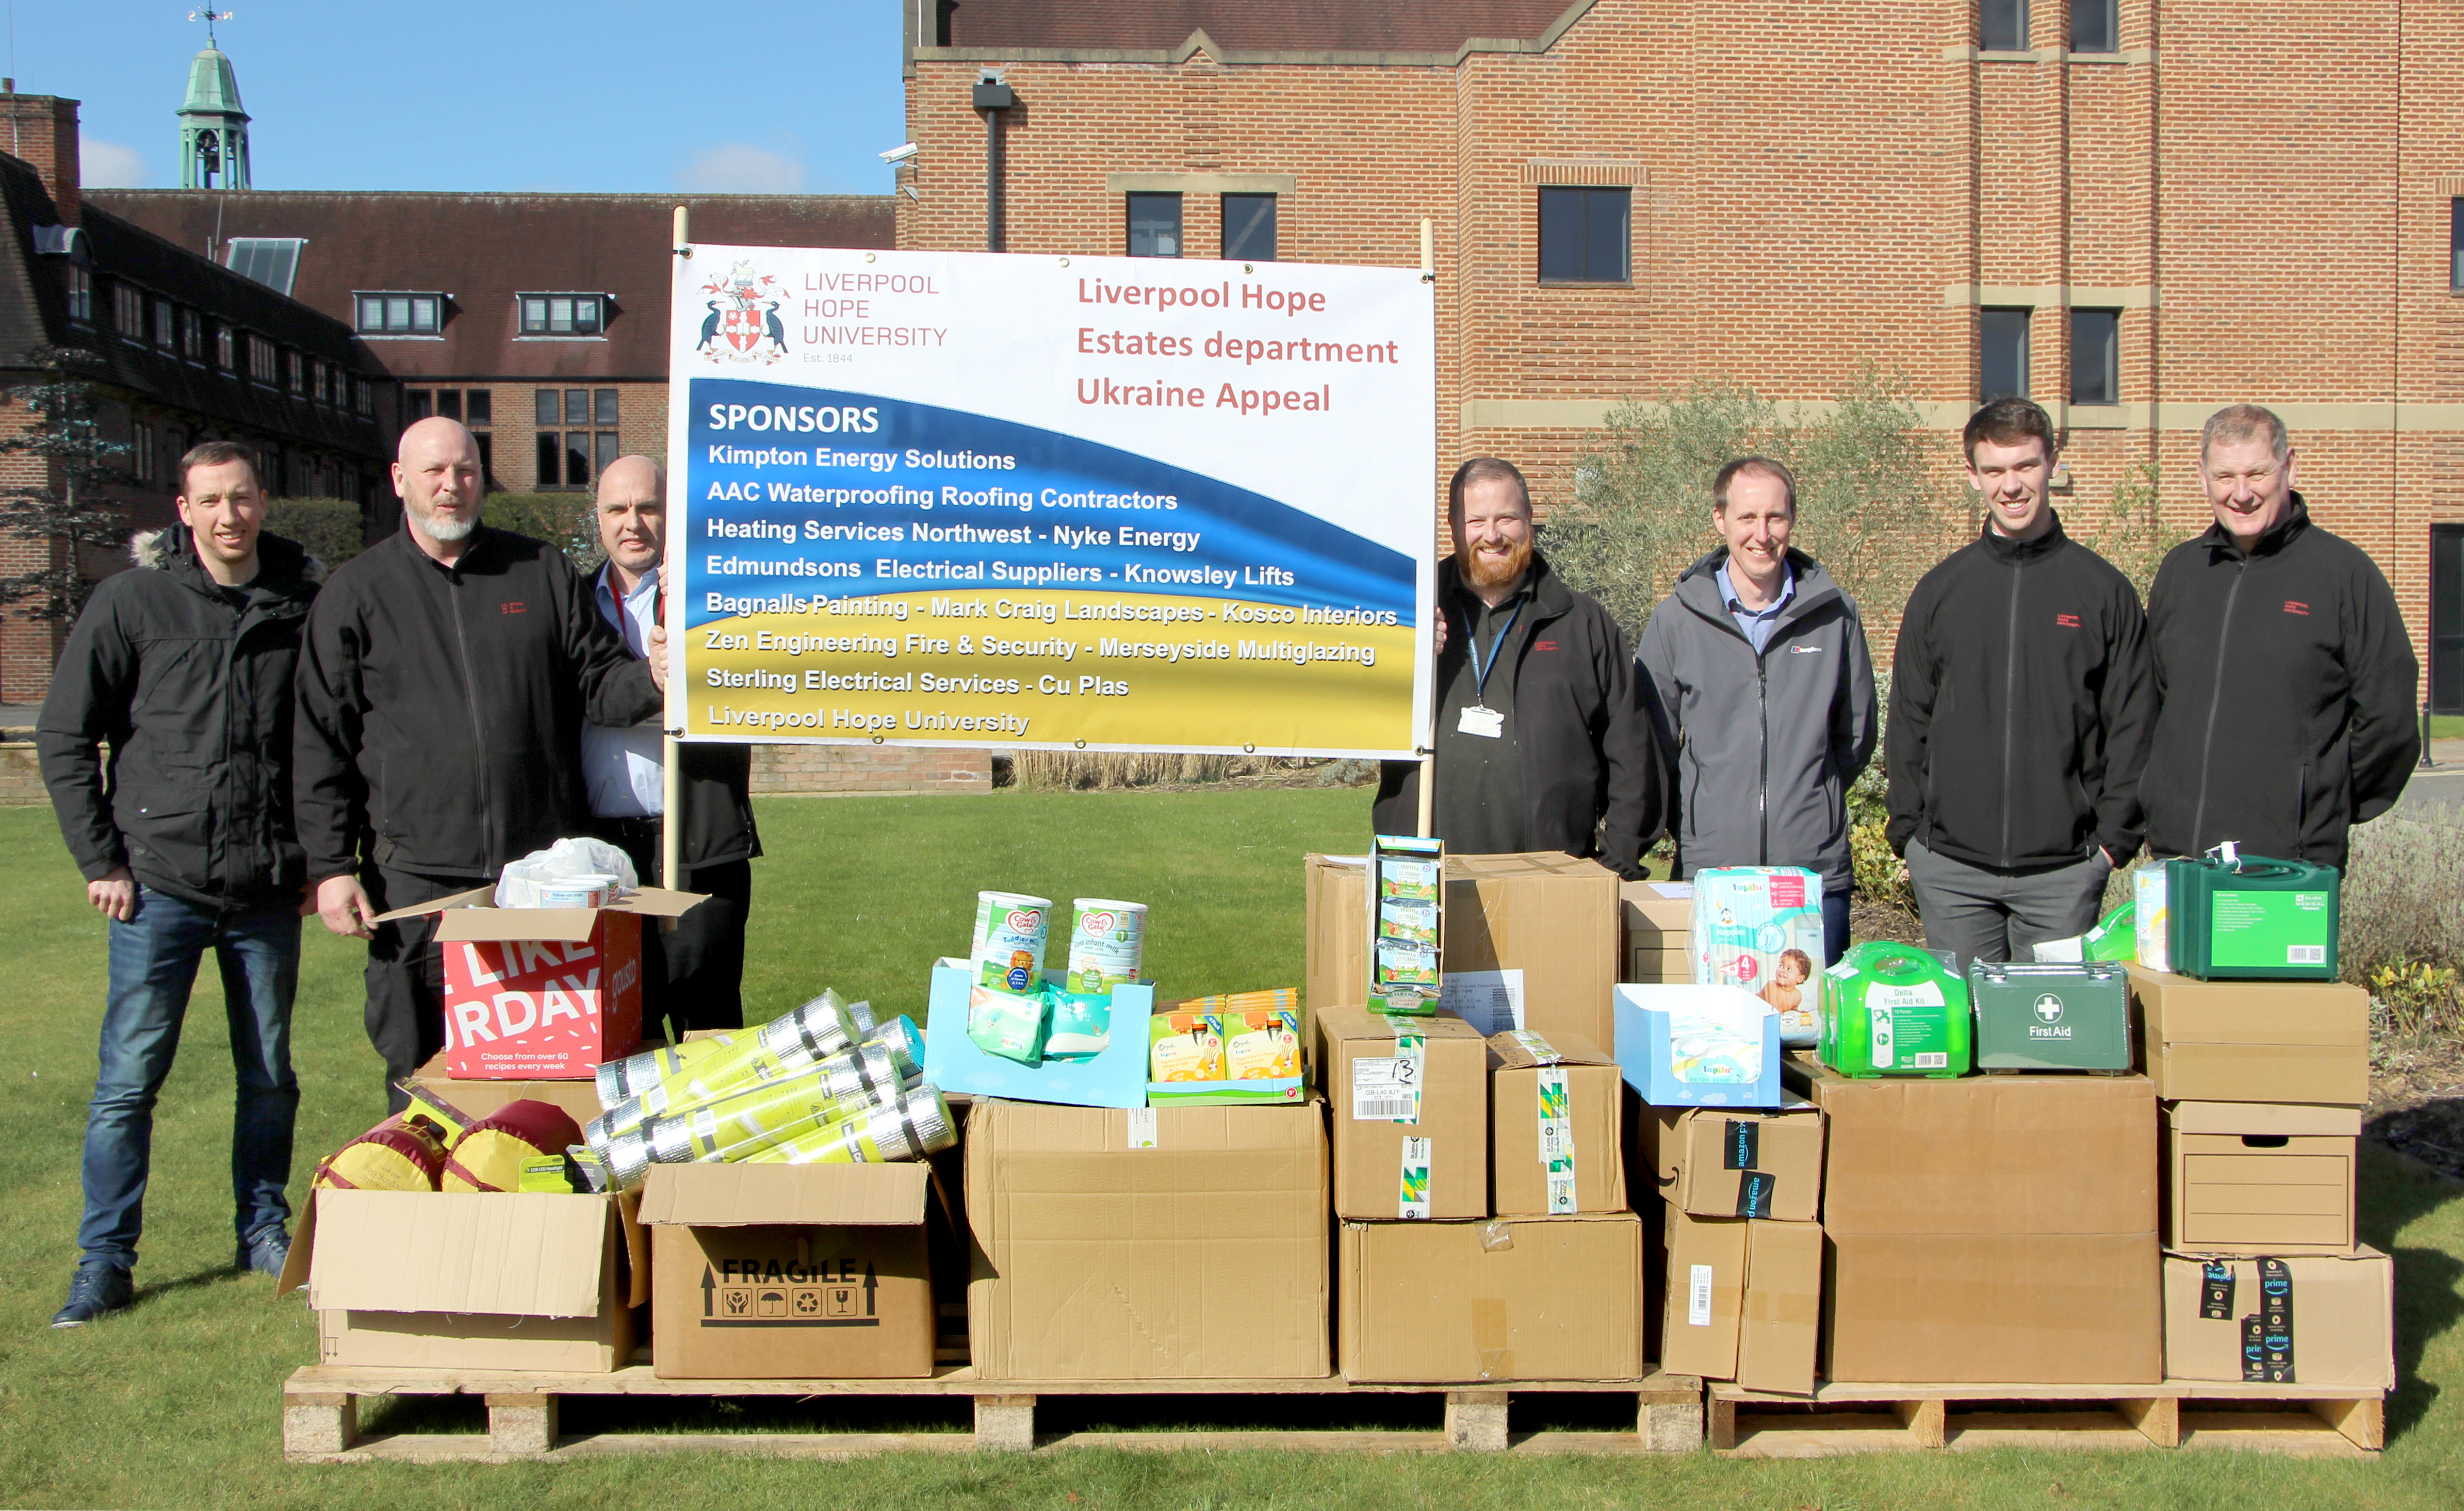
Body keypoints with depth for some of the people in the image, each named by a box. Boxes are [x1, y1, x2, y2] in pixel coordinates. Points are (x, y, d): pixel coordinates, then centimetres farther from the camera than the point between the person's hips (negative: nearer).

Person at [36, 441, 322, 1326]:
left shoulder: (307, 601, 2)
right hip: (160, 884, -2)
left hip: (269, 889, 2)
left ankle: (264, 1230, 27)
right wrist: (101, 859, -3)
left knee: (269, 1077, 11)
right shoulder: (132, 602, -3)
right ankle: (105, 1259, 11)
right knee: (129, 1077, 1)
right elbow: (63, 738, 1)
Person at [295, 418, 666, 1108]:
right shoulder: (358, 591, 7)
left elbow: (598, 684, 10)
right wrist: (330, 865, -2)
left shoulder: (542, 571, 10)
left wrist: (650, 677, -13)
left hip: (546, 867, 1)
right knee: (419, 1069, 4)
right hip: (418, 874, -1)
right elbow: (321, 740, 5)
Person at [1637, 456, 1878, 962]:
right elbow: (1654, 743, 9)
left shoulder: (1834, 613, 5)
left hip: (1817, 874, 1)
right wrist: (1693, 823, 6)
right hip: (1708, 870, -1)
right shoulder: (1676, 619, 3)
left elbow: (1857, 735, 15)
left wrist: (1809, 802, 10)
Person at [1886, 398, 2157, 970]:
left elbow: (2133, 726, 4)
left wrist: (2115, 837, -3)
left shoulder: (2104, 590, 4)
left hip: (2066, 869, -1)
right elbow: (1908, 723, 10)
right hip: (1951, 868, 1)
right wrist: (1908, 830, 3)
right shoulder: (1939, 590, 8)